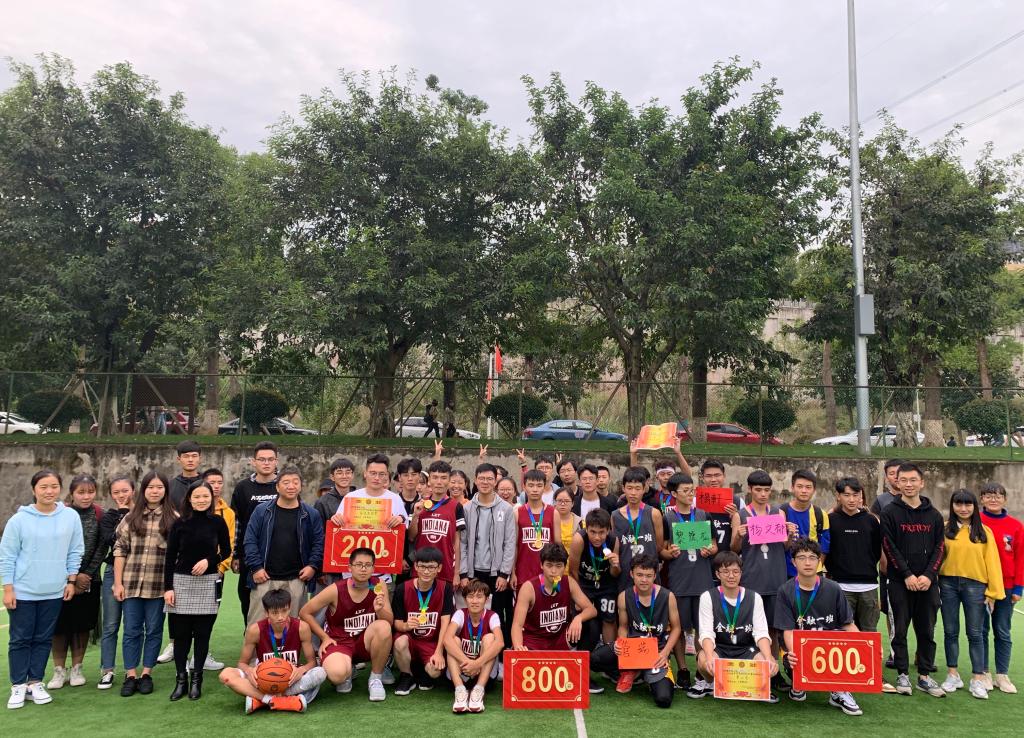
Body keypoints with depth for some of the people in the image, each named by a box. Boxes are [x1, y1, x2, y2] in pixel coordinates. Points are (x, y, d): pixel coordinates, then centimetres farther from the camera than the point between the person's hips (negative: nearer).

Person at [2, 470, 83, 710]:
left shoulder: (71, 517, -4)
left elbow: (75, 551, 4)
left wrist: (71, 581, 4)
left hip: (54, 592, 2)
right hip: (22, 591, -2)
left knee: (43, 639, 11)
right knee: (20, 640, 7)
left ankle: (35, 683, 22)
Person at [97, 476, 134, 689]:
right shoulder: (108, 517, 4)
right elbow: (108, 541, -15)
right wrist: (123, 515, -13)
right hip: (114, 573, 0)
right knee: (111, 625, 4)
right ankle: (107, 671, 12)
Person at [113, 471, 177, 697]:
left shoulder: (174, 519, 1)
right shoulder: (131, 517, 7)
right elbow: (120, 550, 6)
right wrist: (118, 582, 0)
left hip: (159, 585, -1)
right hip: (131, 583, 2)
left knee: (154, 630, 8)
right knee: (132, 631, 7)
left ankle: (147, 674, 19)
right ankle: (130, 676, 17)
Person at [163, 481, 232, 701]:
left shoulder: (218, 522, 0)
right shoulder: (180, 523, 1)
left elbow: (226, 551, 8)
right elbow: (170, 557, 3)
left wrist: (209, 560, -10)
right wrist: (168, 587, -2)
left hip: (208, 583, 0)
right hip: (181, 581, 0)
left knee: (202, 633, 3)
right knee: (181, 633, 3)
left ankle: (196, 679, 14)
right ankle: (181, 680, 13)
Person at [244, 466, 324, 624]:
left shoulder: (311, 514, 5)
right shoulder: (262, 511, 3)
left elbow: (319, 543, 6)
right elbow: (250, 540, 1)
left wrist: (313, 566, -7)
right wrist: (256, 567, -7)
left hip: (296, 580, 1)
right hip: (265, 579, -1)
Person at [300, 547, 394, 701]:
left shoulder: (379, 586, -8)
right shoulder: (336, 590, -15)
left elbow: (390, 622, -7)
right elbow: (305, 613, -4)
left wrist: (380, 610, -28)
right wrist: (325, 637, -6)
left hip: (365, 641, 2)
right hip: (338, 641, -2)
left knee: (383, 627, -31)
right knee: (337, 674, -35)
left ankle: (376, 677, -7)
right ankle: (347, 674, 8)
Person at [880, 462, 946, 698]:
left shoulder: (933, 515, 8)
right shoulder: (890, 512, -2)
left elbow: (939, 547, 4)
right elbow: (889, 547, -6)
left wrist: (929, 575, -8)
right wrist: (907, 575, -13)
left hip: (927, 582, 3)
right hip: (900, 582, -3)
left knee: (927, 631, 8)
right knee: (900, 630, 2)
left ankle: (924, 676, 18)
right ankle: (902, 675, 12)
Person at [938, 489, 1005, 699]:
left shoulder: (984, 532, 3)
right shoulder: (944, 529, 2)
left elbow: (992, 562, 2)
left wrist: (993, 591, -2)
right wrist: (934, 584, -5)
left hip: (975, 585, 0)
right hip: (948, 584, 1)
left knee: (974, 633, 3)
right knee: (950, 632, 8)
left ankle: (978, 679, 11)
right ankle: (952, 675, 19)